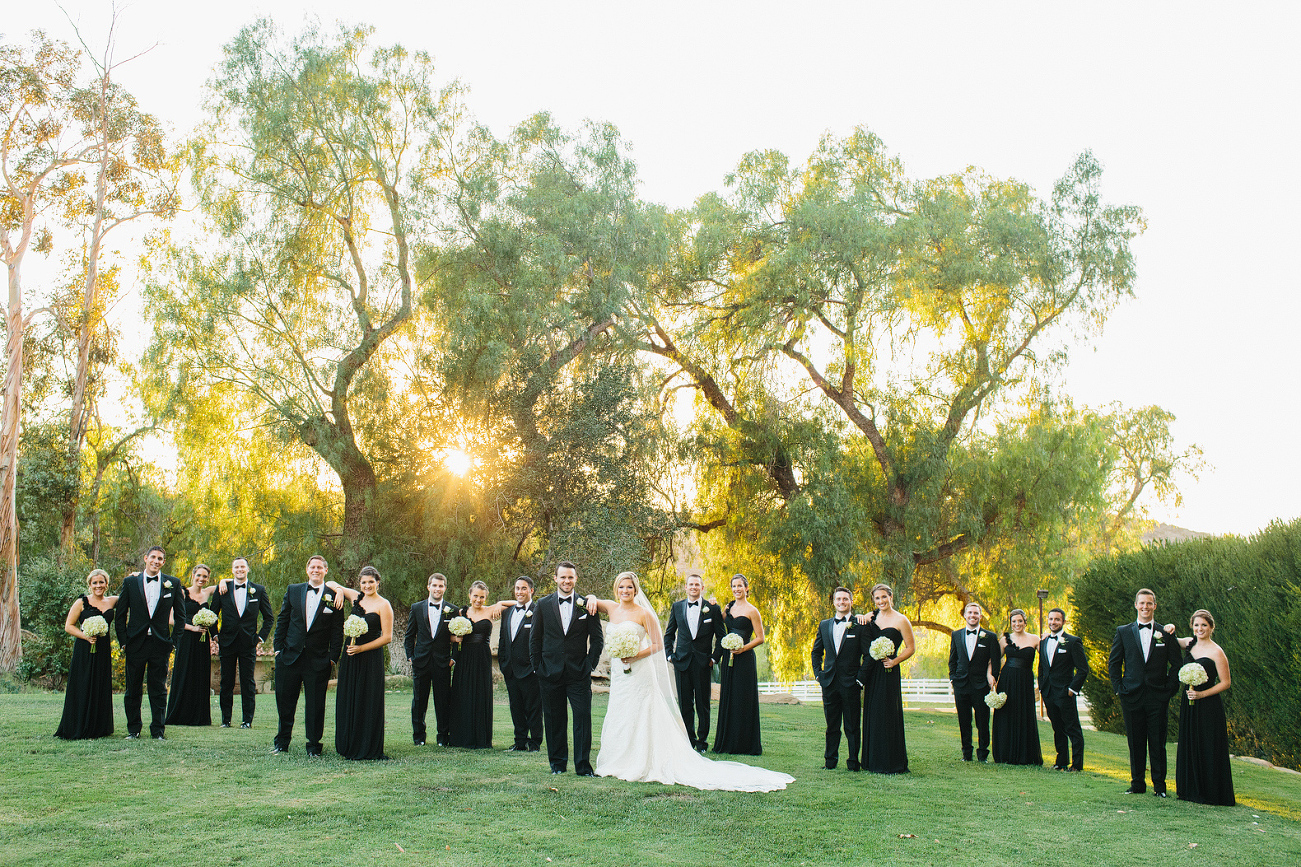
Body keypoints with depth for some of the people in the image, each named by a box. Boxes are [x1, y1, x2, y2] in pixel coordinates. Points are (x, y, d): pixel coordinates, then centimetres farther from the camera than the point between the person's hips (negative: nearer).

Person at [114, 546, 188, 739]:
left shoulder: (172, 583, 4)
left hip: (160, 643, 0)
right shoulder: (130, 582, 4)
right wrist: (123, 641, 0)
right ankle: (133, 729, 19)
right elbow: (120, 614, 6)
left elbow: (180, 614, 9)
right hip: (136, 643, 0)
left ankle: (157, 729, 11)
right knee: (133, 689, 7)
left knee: (159, 689, 4)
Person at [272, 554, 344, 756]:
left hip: (318, 661, -2)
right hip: (290, 656, 2)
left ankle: (313, 745, 15)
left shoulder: (333, 596, -1)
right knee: (285, 701, 10)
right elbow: (282, 620, 9)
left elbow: (337, 631, 1)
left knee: (315, 705, 3)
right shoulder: (293, 590, 7)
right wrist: (278, 648, 3)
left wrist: (333, 658, -4)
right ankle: (282, 742, 26)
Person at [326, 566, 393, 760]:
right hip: (351, 657, 5)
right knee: (348, 700, 9)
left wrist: (361, 648, -14)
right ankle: (349, 746, 20)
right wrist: (339, 589, -3)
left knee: (368, 702, -1)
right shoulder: (356, 597, 7)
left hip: (371, 658, -5)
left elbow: (387, 637, -10)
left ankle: (367, 749, 7)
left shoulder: (383, 605, -7)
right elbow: (329, 583, 18)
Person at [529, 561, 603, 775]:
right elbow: (535, 639, 9)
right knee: (554, 720, 8)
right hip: (551, 673, 1)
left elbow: (597, 638, 5)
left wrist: (590, 663, -3)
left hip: (579, 673, -1)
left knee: (583, 717, -5)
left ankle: (583, 766, 3)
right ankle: (557, 763, 21)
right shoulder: (543, 604, 5)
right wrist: (538, 667, 3)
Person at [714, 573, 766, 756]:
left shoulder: (751, 611, -6)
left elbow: (760, 638, -6)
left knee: (744, 700, -3)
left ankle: (746, 745, 5)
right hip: (729, 659, 6)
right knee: (728, 699, 8)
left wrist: (744, 648, -17)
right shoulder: (728, 608, 11)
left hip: (745, 659, -6)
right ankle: (727, 742, 16)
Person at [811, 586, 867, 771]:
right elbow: (816, 652, 20)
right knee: (832, 725, 11)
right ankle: (830, 760, 20)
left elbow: (869, 655, -4)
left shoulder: (860, 625, -3)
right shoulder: (824, 625, 11)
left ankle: (853, 761, 13)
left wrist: (861, 677, -9)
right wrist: (818, 673, 10)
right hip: (829, 683, 4)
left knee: (852, 726, 2)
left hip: (851, 684, -4)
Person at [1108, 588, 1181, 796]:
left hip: (1158, 698, -1)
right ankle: (1137, 783, 17)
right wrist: (1118, 687, 0)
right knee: (1135, 743, 6)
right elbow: (1113, 662, 9)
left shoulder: (1166, 633, 4)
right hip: (1132, 696, 1)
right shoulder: (1123, 632, 6)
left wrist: (1170, 689, -2)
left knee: (1157, 743, 2)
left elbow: (1177, 664, 5)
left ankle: (1159, 786, 13)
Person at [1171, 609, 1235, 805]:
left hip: (1208, 706, -6)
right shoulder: (1189, 644, 7)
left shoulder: (1216, 652, -10)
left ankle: (1212, 793, 9)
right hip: (1188, 704, 6)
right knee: (1189, 747, 10)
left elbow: (1226, 682, -8)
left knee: (1208, 749, -1)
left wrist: (1202, 694, -16)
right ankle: (1192, 790, 19)